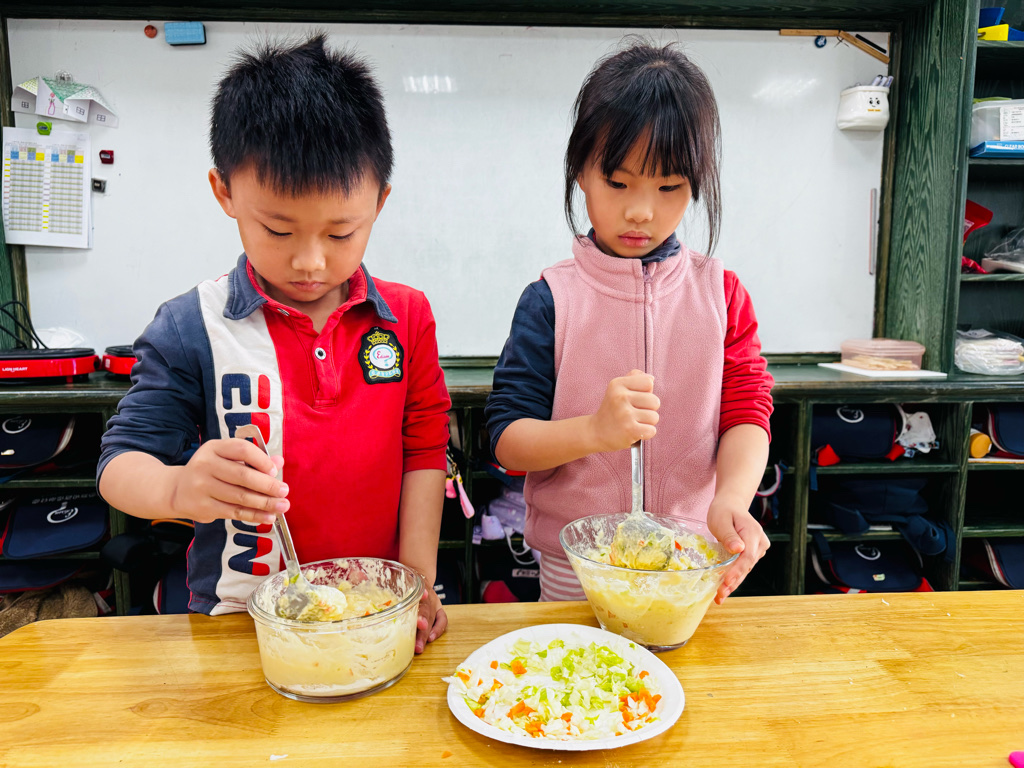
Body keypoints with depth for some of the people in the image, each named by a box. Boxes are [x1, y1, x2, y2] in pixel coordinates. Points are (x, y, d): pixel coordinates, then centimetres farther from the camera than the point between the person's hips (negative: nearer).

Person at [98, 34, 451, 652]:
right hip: (241, 618, -2)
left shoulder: (407, 317, -2)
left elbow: (424, 452, 0)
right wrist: (179, 488, -29)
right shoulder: (191, 329, -8)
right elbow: (121, 463, -6)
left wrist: (417, 581, -7)